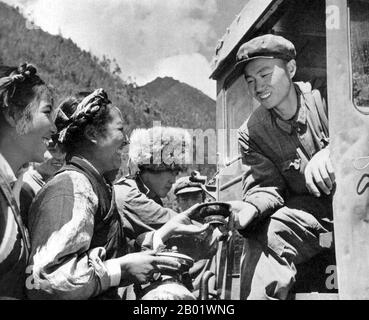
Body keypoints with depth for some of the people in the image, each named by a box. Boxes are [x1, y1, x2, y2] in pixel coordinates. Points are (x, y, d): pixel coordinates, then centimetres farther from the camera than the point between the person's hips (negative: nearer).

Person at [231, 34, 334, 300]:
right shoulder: (252, 133, 4)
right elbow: (267, 186, -3)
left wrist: (330, 154, -37)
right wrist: (248, 208, -28)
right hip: (310, 208, 1)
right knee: (264, 236, -26)